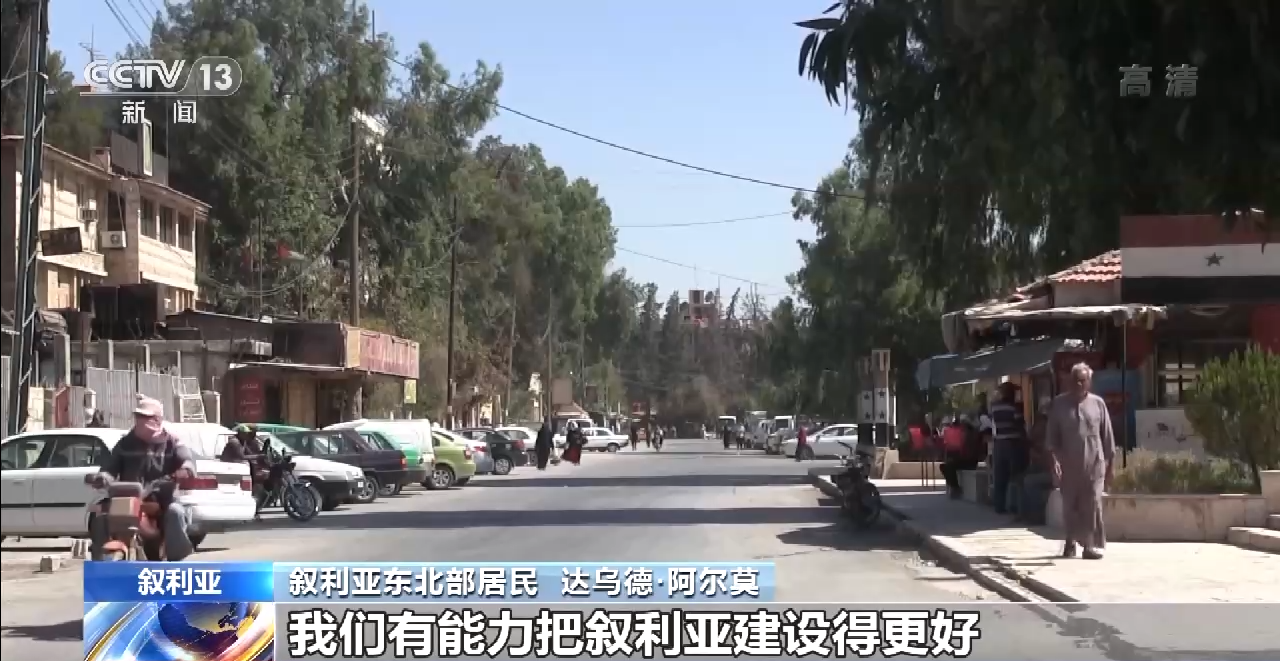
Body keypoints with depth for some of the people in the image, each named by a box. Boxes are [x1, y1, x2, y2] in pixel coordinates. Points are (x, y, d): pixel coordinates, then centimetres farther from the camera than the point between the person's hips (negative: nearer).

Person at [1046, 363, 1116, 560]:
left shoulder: (1097, 403, 5)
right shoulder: (1059, 403, 4)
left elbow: (1107, 436, 8)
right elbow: (1051, 434, 3)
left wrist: (1109, 463, 6)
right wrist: (1054, 458, -9)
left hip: (1094, 464, -1)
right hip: (1068, 464, 1)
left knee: (1092, 505, -6)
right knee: (1070, 505, 7)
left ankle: (1092, 545, -4)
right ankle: (1071, 541, 24)